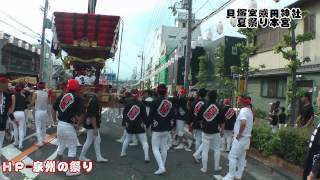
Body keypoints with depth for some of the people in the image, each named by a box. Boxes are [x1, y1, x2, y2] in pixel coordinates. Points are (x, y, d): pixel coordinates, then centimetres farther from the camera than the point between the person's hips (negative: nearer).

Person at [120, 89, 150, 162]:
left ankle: (123, 153, 37)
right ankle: (146, 157, -9)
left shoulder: (128, 104, -3)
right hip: (139, 126, -3)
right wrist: (145, 123, 7)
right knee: (144, 141, 0)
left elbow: (124, 114, 1)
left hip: (130, 125, 3)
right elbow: (144, 115, -4)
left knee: (127, 139, 26)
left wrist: (124, 123, 10)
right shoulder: (141, 104, -8)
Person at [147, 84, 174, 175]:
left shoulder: (155, 102, -12)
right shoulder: (170, 102, 1)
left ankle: (161, 167, -9)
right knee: (164, 148, 15)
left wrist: (147, 125, 5)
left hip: (157, 129, -5)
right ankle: (163, 166, 24)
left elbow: (151, 115, -9)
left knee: (155, 148, 2)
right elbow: (172, 116, 8)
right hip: (167, 128, 5)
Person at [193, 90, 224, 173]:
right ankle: (216, 167, 22)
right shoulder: (219, 107, -5)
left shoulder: (204, 106, -4)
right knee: (217, 149, 15)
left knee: (205, 150, 6)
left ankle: (204, 168, 12)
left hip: (205, 131, 0)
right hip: (215, 131, 0)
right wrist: (222, 130, 10)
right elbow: (221, 121, -2)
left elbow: (198, 117, 4)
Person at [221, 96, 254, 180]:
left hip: (240, 138, -10)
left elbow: (243, 123, -36)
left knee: (232, 156, -2)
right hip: (247, 137, 10)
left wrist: (239, 134, -24)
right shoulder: (249, 111, 12)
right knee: (241, 157, 17)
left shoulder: (243, 110, -19)